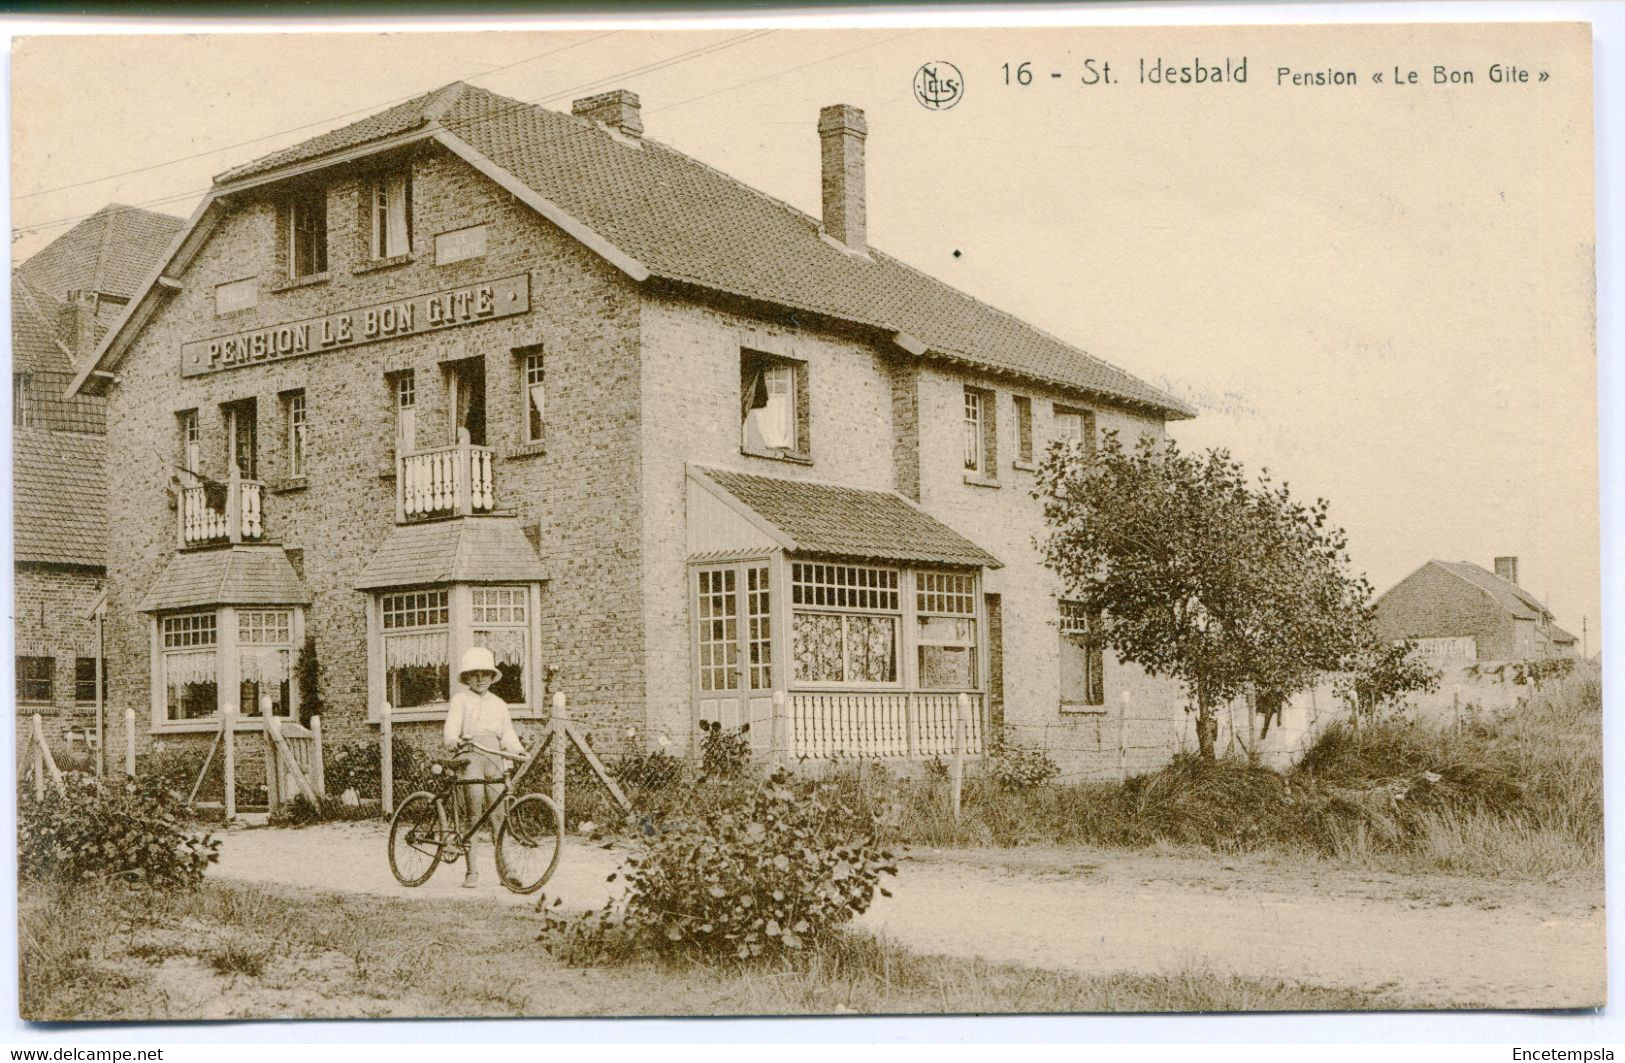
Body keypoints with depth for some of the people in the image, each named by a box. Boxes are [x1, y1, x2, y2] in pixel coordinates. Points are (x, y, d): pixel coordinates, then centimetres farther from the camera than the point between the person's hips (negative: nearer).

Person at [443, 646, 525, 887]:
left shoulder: (499, 704, 22)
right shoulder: (460, 699, 9)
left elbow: (508, 736, 16)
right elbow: (451, 730, -3)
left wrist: (519, 749, -4)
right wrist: (457, 740, -26)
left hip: (494, 757, 4)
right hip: (470, 756, -3)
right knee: (474, 812, -11)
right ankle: (471, 870, -6)